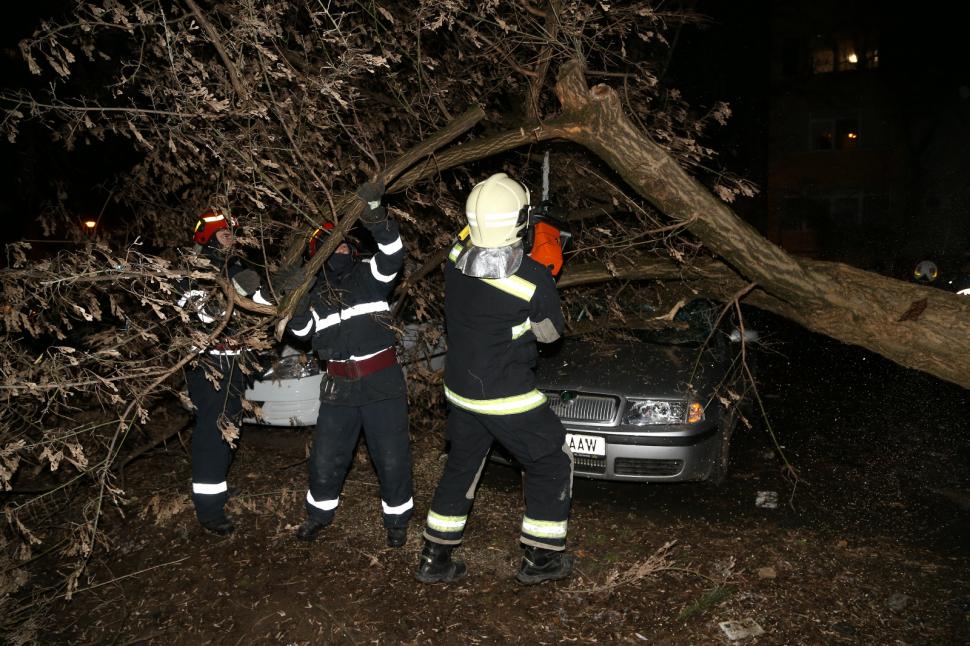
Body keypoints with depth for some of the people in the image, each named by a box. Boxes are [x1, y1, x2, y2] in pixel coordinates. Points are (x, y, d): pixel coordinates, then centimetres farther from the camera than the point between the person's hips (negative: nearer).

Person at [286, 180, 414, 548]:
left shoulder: (369, 276, -1)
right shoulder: (314, 293, 9)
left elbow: (393, 253, -20)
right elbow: (301, 331, 5)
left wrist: (373, 215, -34)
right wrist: (294, 304, -13)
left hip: (383, 384, -3)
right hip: (339, 389, 3)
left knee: (392, 458, 3)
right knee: (325, 459, 11)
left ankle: (397, 519, 25)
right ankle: (320, 511, 37)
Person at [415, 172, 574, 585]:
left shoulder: (456, 261, -9)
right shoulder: (533, 279, -23)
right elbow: (550, 332, -6)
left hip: (459, 391, 6)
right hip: (508, 397, -5)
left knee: (460, 467, 22)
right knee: (552, 465, 16)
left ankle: (435, 559, 30)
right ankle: (540, 559, 23)